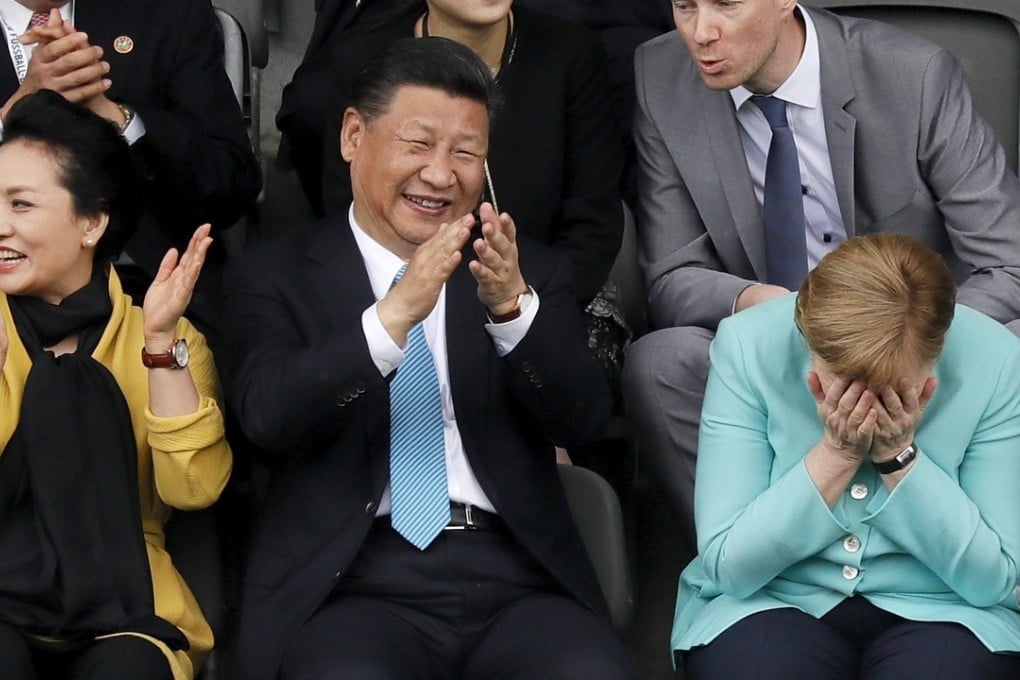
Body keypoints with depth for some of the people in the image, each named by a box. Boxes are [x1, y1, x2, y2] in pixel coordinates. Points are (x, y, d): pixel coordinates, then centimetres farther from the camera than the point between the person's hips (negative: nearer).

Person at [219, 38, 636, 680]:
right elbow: (270, 415, -8)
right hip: (355, 581, -2)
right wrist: (395, 313, -22)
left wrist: (512, 305, -16)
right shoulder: (275, 275, 10)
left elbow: (585, 418, 2)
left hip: (515, 577, 2)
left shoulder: (529, 271, 17)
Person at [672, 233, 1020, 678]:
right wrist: (835, 454, -22)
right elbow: (726, 566, -13)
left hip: (935, 610, 0)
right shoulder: (747, 345, -15)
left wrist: (900, 455, -20)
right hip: (774, 603, 0)